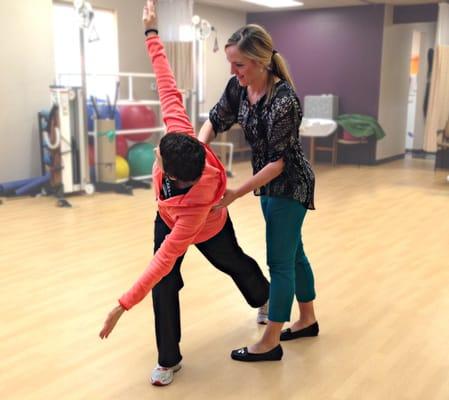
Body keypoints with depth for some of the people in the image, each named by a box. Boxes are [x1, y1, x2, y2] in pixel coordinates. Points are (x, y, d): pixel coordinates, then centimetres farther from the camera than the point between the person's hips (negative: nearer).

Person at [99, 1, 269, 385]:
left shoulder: (196, 209, -50)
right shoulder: (182, 135, -40)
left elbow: (162, 261, -46)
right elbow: (169, 89, -29)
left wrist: (122, 306, -42)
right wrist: (152, 34, -23)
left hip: (207, 228, -4)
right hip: (168, 219, 4)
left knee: (234, 263, 26)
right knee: (166, 288, -5)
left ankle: (267, 301, 60)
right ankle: (169, 360, 11)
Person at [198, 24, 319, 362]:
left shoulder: (283, 100, -29)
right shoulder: (238, 87, -6)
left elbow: (278, 162, -26)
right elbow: (215, 122, 5)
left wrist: (236, 194, -24)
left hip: (290, 185, -8)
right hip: (269, 182, 8)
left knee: (279, 260, -1)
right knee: (293, 252, 19)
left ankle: (271, 344, 11)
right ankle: (308, 320, 36)